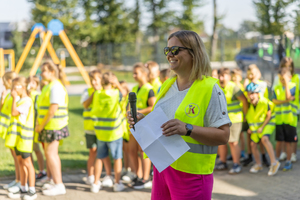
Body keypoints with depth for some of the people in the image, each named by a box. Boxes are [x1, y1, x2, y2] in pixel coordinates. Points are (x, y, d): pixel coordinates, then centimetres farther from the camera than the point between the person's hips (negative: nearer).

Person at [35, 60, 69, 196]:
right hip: (48, 126, 10)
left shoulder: (56, 87, -15)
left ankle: (59, 185, -7)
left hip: (54, 124, -10)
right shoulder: (49, 86, 17)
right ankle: (57, 183, 18)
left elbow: (53, 109, -22)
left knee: (50, 153, -10)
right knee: (52, 154, 12)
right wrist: (39, 124, 11)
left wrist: (42, 125, -16)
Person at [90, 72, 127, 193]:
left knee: (99, 158, 13)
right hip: (114, 133, -4)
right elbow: (124, 93, 5)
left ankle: (96, 184, 16)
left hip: (100, 132, 4)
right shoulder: (115, 94, -15)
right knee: (117, 158, 9)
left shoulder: (97, 94, -5)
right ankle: (117, 184, 15)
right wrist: (117, 84, 6)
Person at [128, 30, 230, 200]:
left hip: (191, 173, -6)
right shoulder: (167, 86, 12)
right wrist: (143, 121, 2)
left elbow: (223, 136, -16)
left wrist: (187, 129, -27)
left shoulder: (210, 89, -11)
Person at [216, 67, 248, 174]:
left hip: (234, 118, -7)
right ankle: (222, 162, 24)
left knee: (233, 142, -7)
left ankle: (237, 164, 1)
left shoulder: (233, 87, -13)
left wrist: (244, 114, -2)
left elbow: (244, 101, -10)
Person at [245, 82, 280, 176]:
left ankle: (274, 163, -27)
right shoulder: (249, 103, -10)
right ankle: (258, 164, 23)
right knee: (253, 144, 2)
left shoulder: (264, 102, -26)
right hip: (255, 125, 6)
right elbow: (248, 116, 8)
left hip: (267, 124, -6)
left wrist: (262, 127, -20)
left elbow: (269, 116, -16)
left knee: (264, 139, -31)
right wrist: (250, 128, 4)